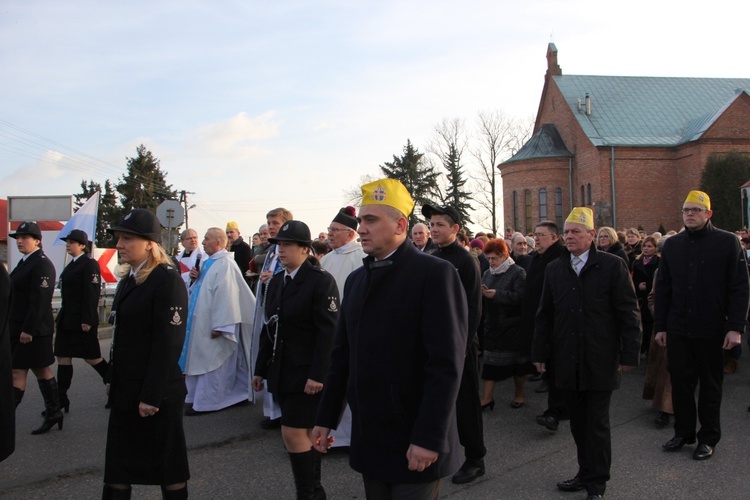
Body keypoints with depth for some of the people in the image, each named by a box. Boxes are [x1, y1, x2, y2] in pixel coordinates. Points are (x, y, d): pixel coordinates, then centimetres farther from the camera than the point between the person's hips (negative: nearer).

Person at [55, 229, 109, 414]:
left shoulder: (89, 264, -12)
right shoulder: (72, 265, 15)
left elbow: (92, 294, -18)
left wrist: (87, 320, -22)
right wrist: (62, 316, 17)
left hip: (82, 320, -9)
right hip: (67, 319, 9)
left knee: (91, 357, 1)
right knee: (63, 357, 7)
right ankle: (61, 399, 11)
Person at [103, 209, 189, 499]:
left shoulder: (168, 280, -15)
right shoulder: (129, 279, 12)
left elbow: (168, 342, -20)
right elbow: (123, 335, 16)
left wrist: (151, 395, -20)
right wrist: (115, 381, 15)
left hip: (157, 392, -8)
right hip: (125, 390, 9)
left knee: (168, 465, 7)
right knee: (117, 466, 14)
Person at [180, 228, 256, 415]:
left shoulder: (224, 264, -18)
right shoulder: (208, 262, 11)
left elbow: (225, 295, -23)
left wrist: (219, 326, -24)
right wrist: (195, 278, 0)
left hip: (212, 323, -10)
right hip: (201, 321, 10)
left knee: (210, 361, 0)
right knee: (201, 358, 15)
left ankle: (206, 402, 8)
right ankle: (200, 397, 26)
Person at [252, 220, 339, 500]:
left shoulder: (321, 280, -11)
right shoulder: (276, 282, 12)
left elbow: (328, 331, -17)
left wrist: (317, 375, -21)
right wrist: (261, 369, 16)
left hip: (307, 373, -7)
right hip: (282, 371, 7)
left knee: (293, 433, -9)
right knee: (305, 433, 14)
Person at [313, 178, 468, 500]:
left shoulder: (435, 274, -12)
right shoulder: (356, 280, 11)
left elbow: (447, 364, -17)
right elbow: (342, 355, 14)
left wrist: (429, 438, -20)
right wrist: (326, 418, 13)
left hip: (414, 446, -6)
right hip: (368, 439, 6)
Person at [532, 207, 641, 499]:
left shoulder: (612, 266, -3)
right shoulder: (554, 269, 9)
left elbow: (629, 313, -4)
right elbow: (545, 314, 12)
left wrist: (629, 354, -7)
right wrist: (540, 352, 10)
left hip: (600, 362, -4)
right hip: (567, 362, 4)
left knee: (597, 423, 4)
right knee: (578, 423, 11)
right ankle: (586, 473, 25)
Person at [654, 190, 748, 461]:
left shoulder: (728, 242, -4)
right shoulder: (672, 245, 7)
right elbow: (662, 288, 8)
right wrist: (660, 326, 5)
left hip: (712, 330, -3)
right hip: (678, 330, 3)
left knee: (710, 385, 9)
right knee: (680, 383, 9)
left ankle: (708, 438, 21)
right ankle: (683, 432, 25)